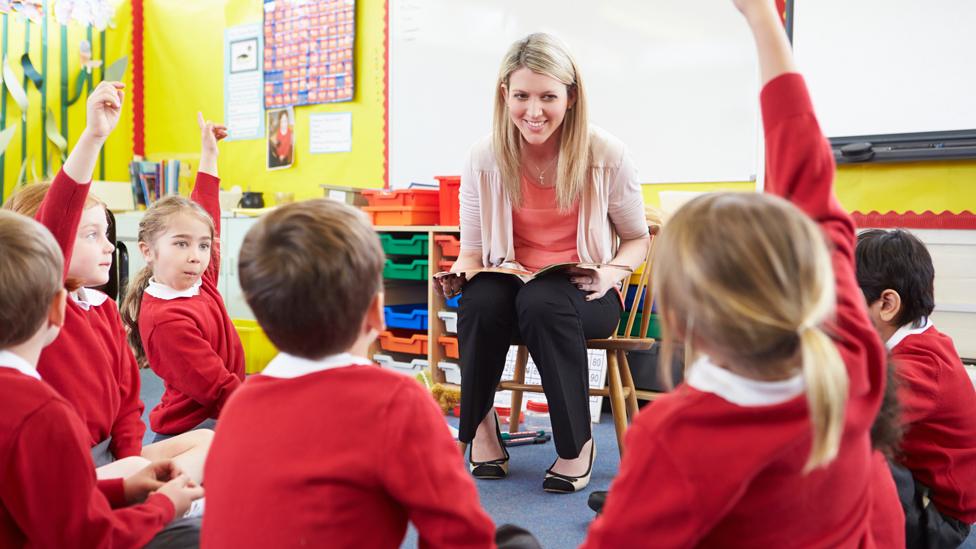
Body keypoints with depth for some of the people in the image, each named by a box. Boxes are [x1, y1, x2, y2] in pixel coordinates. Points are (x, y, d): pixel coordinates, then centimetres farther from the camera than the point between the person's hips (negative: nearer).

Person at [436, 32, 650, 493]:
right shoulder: (485, 157, -5)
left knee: (543, 302, -37)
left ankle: (577, 442, -18)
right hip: (509, 286, 2)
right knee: (480, 299, -34)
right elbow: (472, 249, 5)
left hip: (582, 295, -1)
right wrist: (459, 275, -18)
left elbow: (637, 240, 5)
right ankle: (481, 426, -10)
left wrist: (611, 274, -16)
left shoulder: (606, 155, -8)